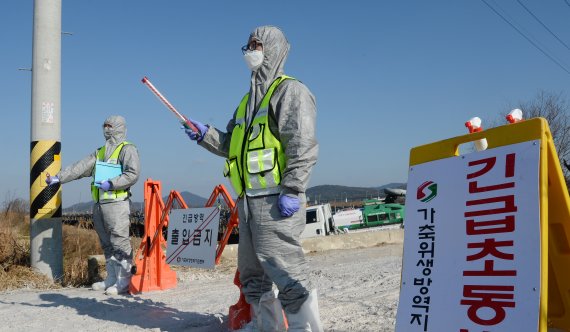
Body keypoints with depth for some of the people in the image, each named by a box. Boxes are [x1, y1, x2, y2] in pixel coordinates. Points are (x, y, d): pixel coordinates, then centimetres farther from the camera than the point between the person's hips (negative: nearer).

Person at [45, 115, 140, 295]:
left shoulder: (127, 149, -3)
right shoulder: (100, 152, 21)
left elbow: (133, 174, -14)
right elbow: (80, 167, 14)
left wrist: (111, 184, -19)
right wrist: (58, 178, 4)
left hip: (117, 203, -8)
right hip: (99, 203, 8)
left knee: (119, 241, -9)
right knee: (106, 243, 11)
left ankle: (124, 281, -5)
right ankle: (111, 279, 19)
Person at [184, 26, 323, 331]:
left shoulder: (289, 90, -4)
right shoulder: (248, 100, 23)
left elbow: (303, 145, -15)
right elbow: (232, 145, 26)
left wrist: (291, 191, -22)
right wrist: (205, 135, 9)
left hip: (275, 201, -9)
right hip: (248, 200, 9)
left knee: (283, 269, -11)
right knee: (251, 271, 15)